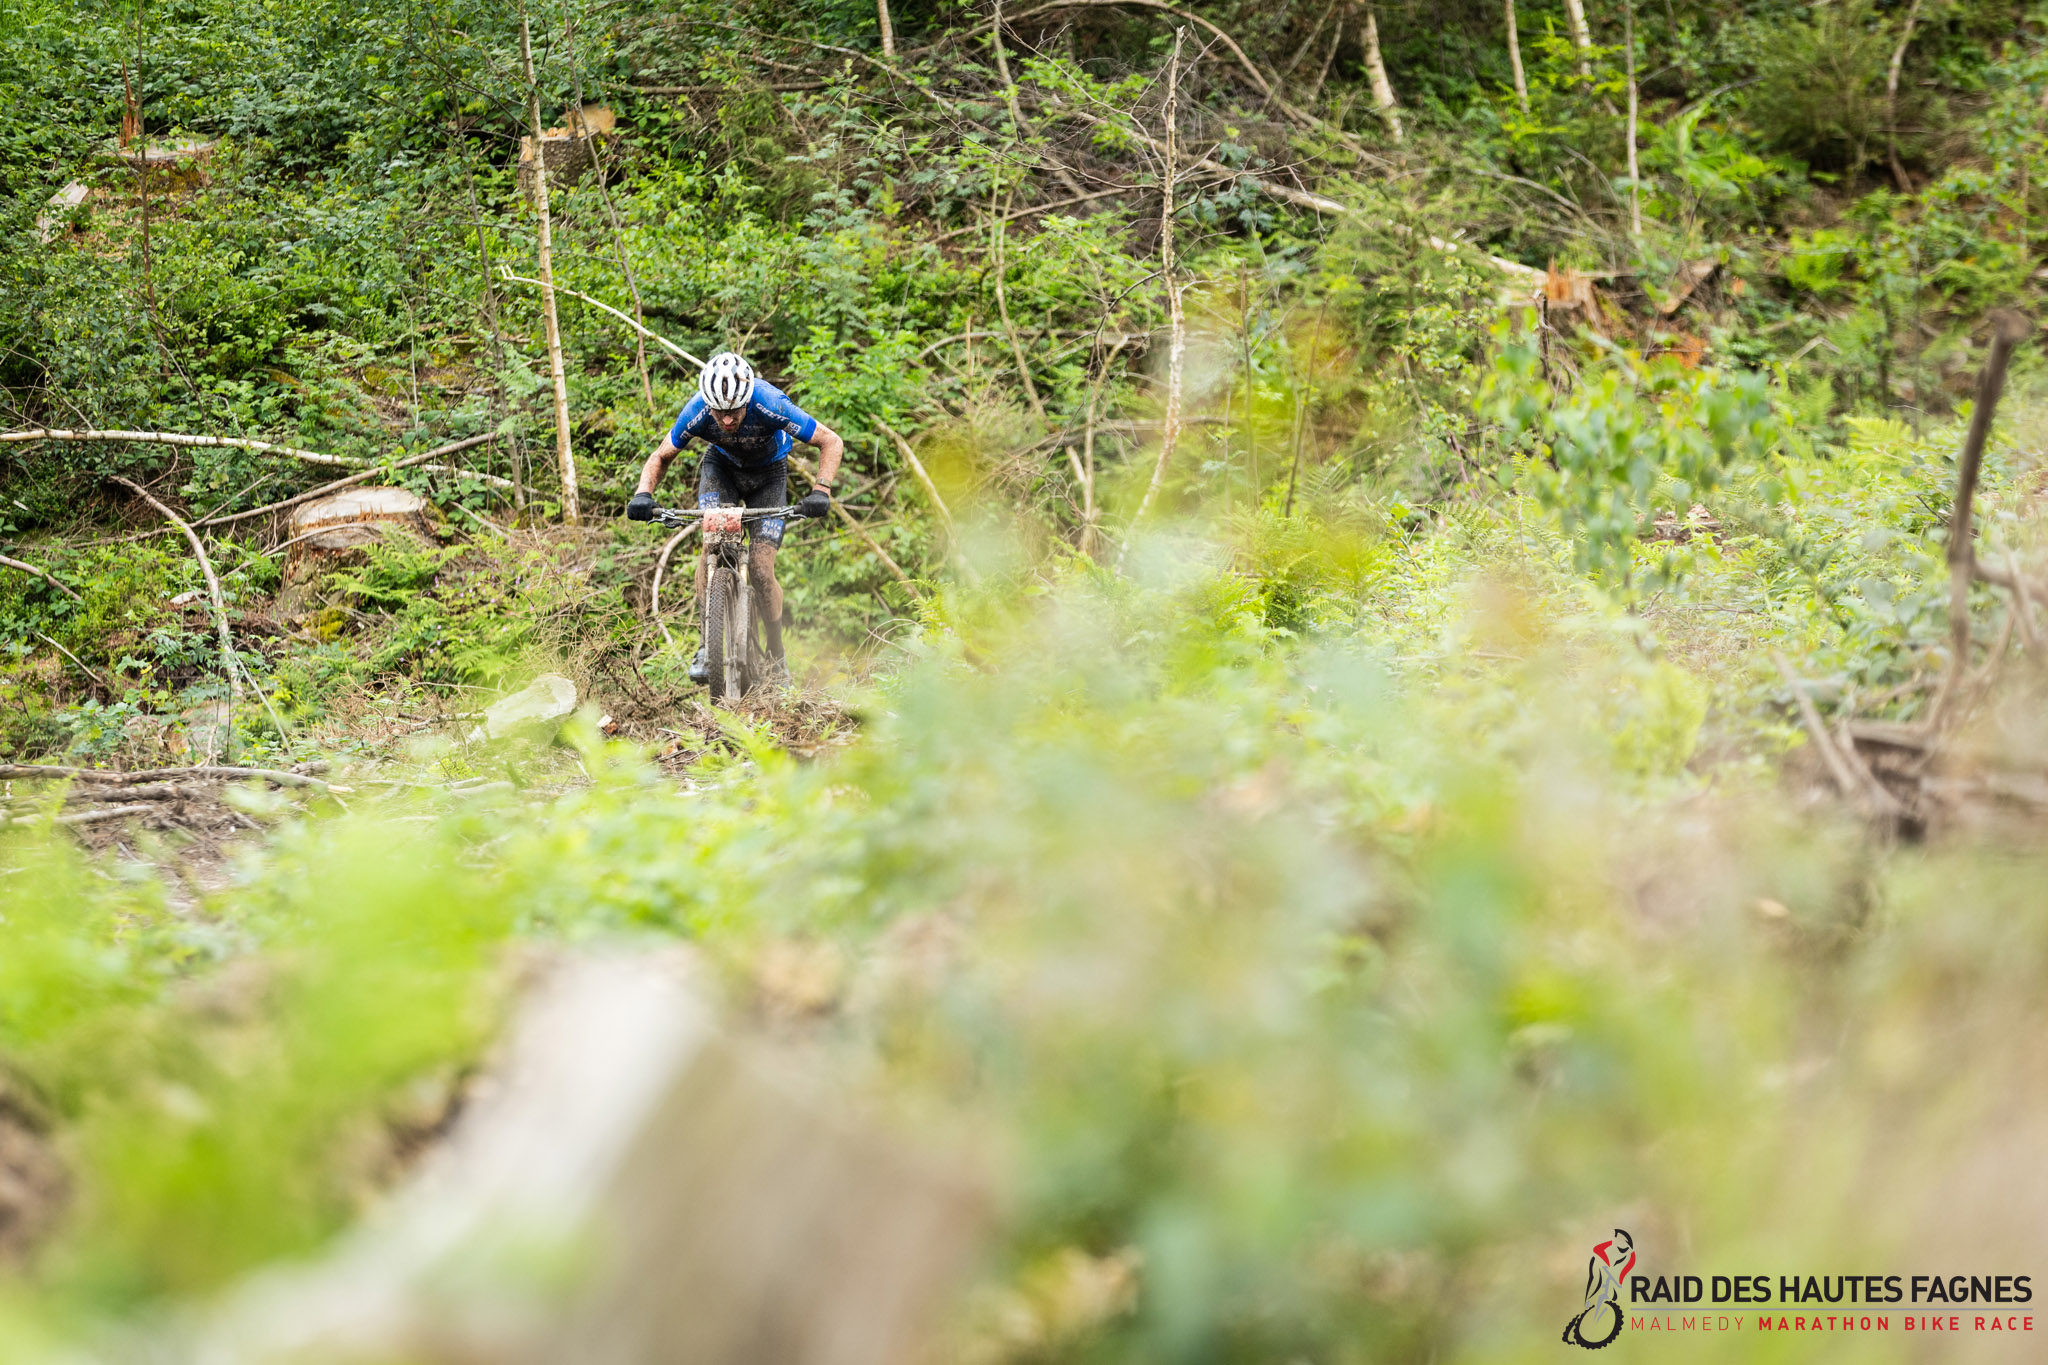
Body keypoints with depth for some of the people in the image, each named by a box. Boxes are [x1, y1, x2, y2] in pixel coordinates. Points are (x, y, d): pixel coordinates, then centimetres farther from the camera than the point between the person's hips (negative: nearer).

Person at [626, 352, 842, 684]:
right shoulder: (698, 412, -30)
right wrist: (643, 494, -32)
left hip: (768, 473, -1)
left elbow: (832, 442, -28)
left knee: (761, 570, -12)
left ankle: (776, 657, 9)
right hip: (721, 466, 1)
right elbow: (661, 457, -13)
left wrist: (820, 490, -42)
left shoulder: (770, 405, -37)